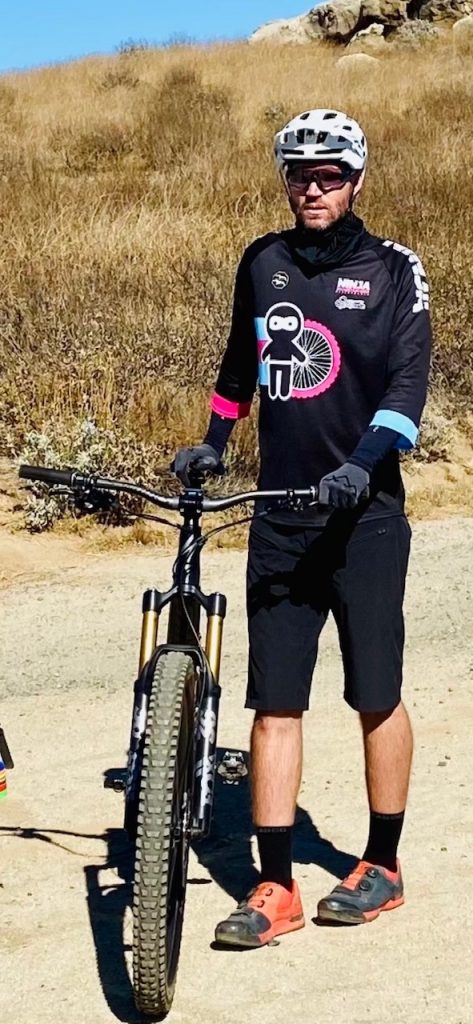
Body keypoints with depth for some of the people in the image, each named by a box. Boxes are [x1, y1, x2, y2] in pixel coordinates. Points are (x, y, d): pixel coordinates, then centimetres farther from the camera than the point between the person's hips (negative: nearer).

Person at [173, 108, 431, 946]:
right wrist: (212, 444, 21)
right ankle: (275, 888, 8)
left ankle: (382, 866, 22)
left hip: (364, 515, -3)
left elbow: (408, 382, -12)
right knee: (273, 704, 1)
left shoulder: (392, 271, -2)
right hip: (280, 518, 3)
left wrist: (364, 463, -26)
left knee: (376, 697, 5)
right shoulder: (263, 263, 9)